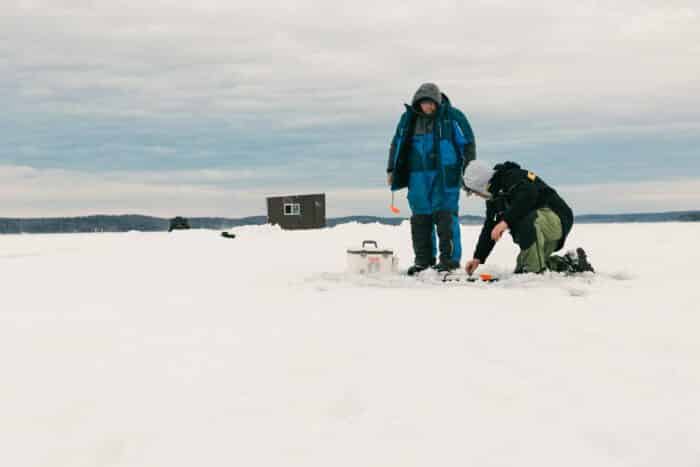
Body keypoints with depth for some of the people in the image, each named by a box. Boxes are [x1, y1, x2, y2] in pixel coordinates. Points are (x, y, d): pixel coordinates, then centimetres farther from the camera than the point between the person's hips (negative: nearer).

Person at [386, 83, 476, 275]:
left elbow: (467, 144, 0)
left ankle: (450, 259, -3)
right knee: (420, 217, 5)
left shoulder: (452, 116, -2)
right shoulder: (409, 118, 9)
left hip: (445, 176, -4)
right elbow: (397, 144, 19)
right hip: (418, 176, 4)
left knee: (445, 216, -8)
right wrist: (391, 170, 16)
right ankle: (423, 259, 13)